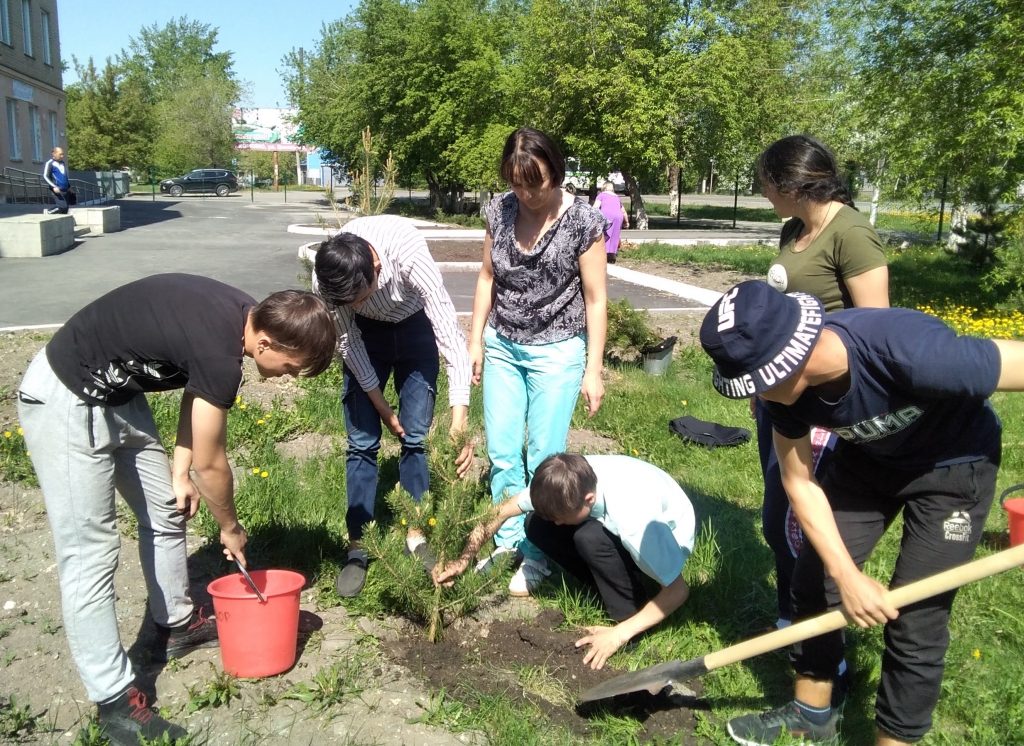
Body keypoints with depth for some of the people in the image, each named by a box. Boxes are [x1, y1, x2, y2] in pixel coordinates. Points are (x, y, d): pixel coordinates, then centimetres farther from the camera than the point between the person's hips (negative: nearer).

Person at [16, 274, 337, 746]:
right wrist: (230, 528, -3)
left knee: (166, 513, 16)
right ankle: (114, 701, 2)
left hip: (117, 394, 10)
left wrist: (180, 472, 4)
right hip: (66, 402, -10)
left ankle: (177, 625, 34)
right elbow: (210, 463, -20)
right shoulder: (219, 350, -32)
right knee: (90, 552, -6)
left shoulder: (240, 315, -6)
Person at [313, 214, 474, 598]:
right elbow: (347, 339, -15)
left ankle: (415, 534, 14)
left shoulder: (408, 253, -39)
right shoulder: (326, 279, -31)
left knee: (416, 436, -1)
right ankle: (357, 546, 7)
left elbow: (449, 330, -38)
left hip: (414, 326, -1)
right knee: (362, 441, -3)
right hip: (366, 333, 1)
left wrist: (460, 415, -44)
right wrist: (380, 404, -11)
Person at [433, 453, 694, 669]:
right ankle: (612, 587, -2)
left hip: (664, 541, -6)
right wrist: (463, 560, -19)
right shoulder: (567, 482, -26)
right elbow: (502, 511, -13)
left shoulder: (634, 521, -41)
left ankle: (629, 615, -12)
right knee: (536, 524, -16)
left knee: (590, 538, -35)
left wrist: (620, 634, -29)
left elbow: (678, 590, -31)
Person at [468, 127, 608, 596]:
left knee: (544, 459, 2)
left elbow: (596, 299, -9)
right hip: (502, 347, 4)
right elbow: (487, 277, 9)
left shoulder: (582, 220, -13)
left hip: (556, 351, -4)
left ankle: (537, 557, 17)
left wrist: (593, 370, -10)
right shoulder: (500, 210, -1)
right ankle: (507, 543, 25)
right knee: (501, 454, 7)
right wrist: (475, 340, 8)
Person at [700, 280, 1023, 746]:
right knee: (813, 581, 7)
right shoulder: (785, 381, -24)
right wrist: (846, 576, -18)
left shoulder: (914, 353, -42)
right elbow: (799, 483, -12)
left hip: (954, 466, -4)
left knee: (915, 622, -3)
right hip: (868, 458, 5)